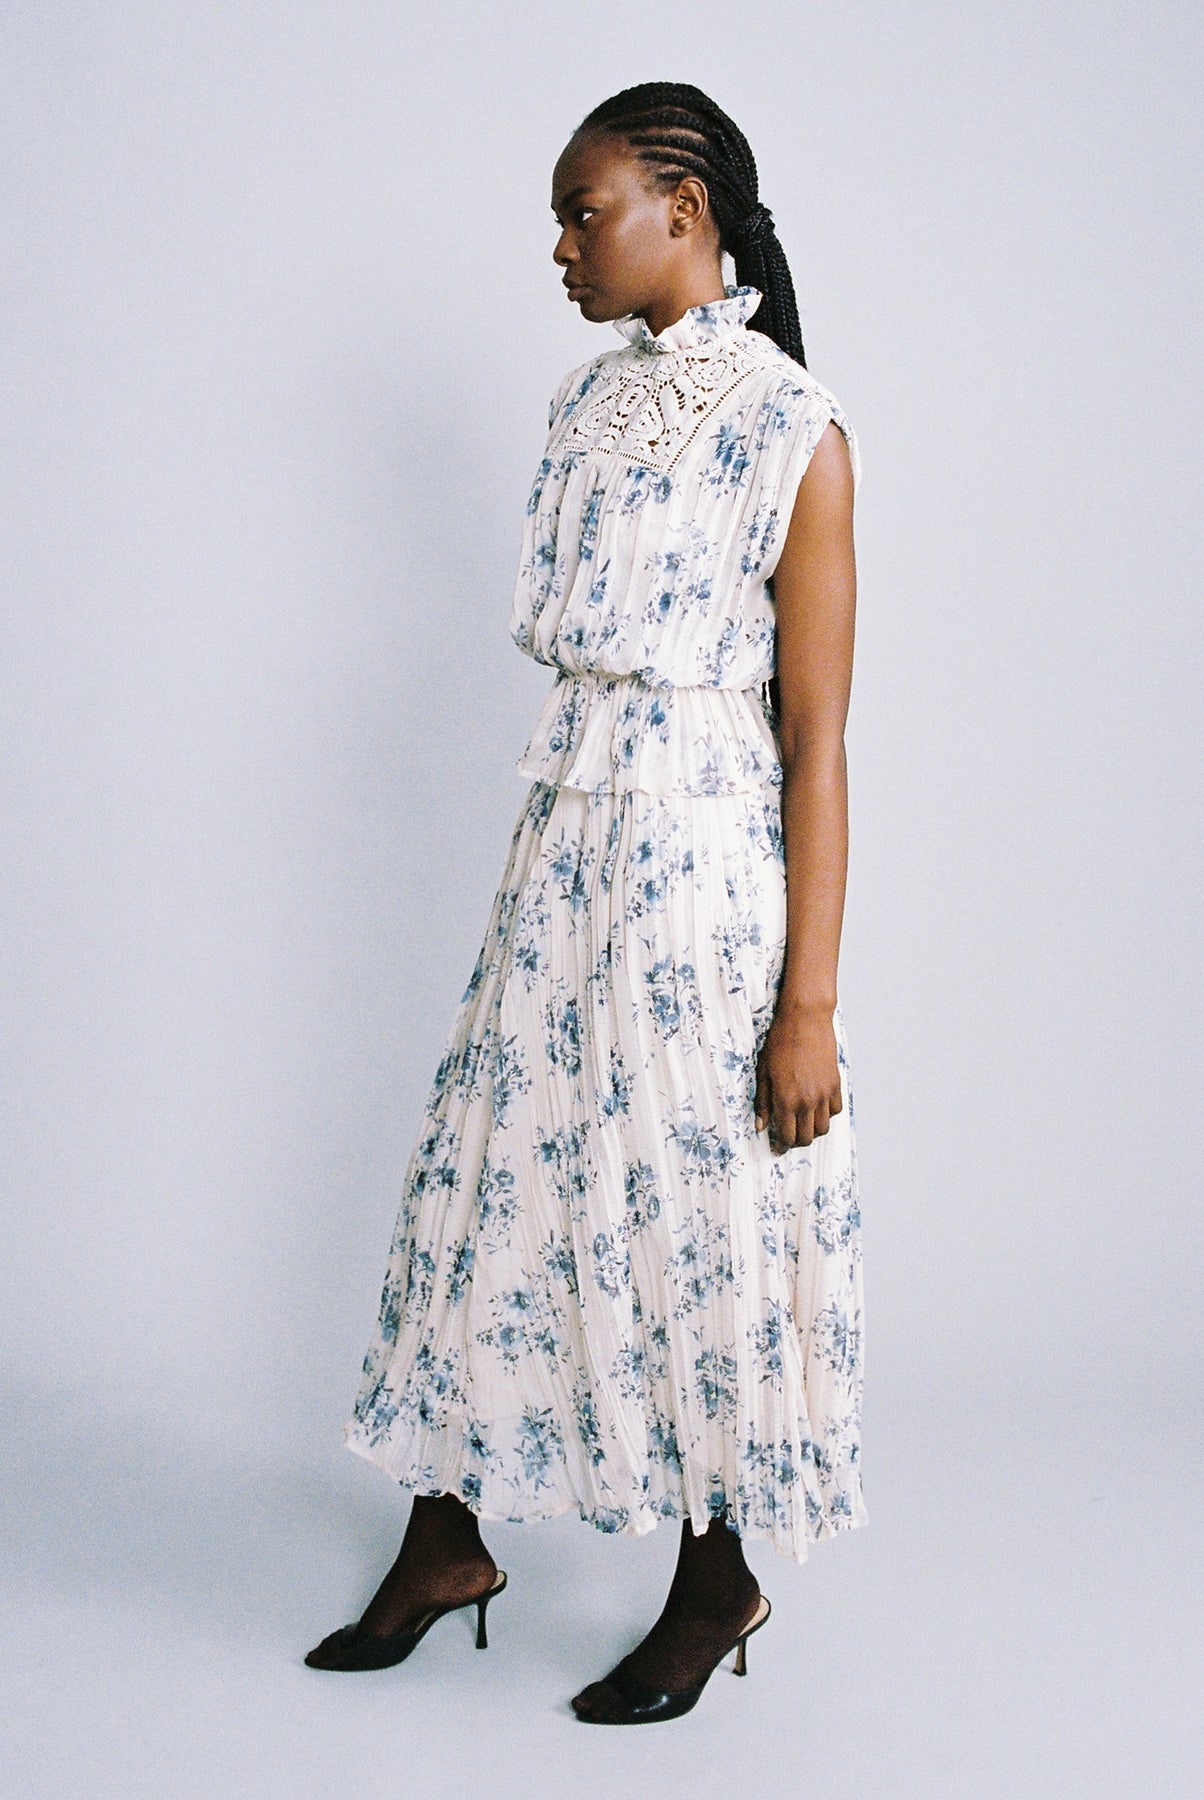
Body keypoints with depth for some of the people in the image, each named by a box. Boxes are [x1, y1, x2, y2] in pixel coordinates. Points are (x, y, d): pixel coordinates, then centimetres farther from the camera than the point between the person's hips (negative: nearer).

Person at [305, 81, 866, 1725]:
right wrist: (552, 858, 17)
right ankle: (448, 1541, 29)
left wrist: (809, 1001, -15)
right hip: (567, 846, 7)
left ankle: (718, 1582, 26)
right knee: (492, 1174, 12)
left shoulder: (793, 432, -13)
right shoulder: (592, 401, 9)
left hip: (706, 862, -7)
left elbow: (815, 740, -15)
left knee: (699, 1216, 5)